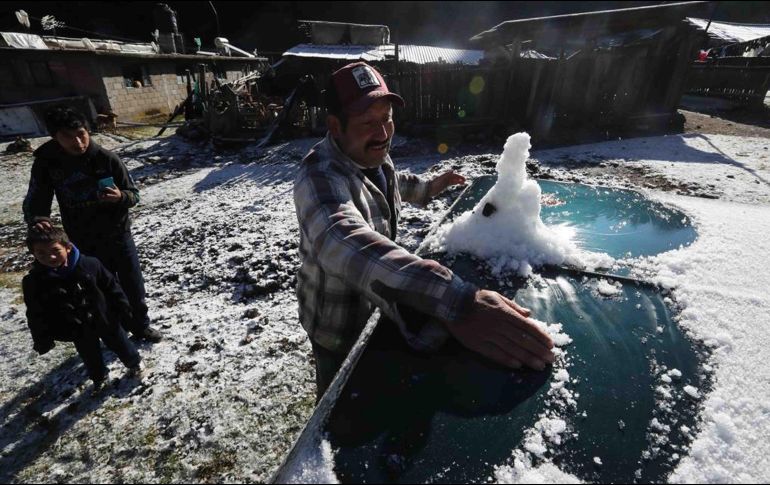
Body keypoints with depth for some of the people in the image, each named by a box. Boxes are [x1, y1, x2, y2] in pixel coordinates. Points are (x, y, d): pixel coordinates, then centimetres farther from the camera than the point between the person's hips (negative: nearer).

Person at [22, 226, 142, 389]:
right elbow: (37, 315, -5)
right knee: (90, 357, 21)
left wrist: (122, 306, -2)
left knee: (119, 344, 18)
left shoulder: (90, 264, -21)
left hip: (104, 319, -1)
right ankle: (98, 378, 47)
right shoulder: (33, 282, -16)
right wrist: (42, 340, 1)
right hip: (77, 330, 2)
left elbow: (110, 286, -8)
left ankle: (133, 363, 45)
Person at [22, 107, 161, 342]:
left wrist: (120, 197, -29)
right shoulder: (46, 163, -10)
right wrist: (38, 219, -24)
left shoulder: (106, 158, -14)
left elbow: (133, 194, -7)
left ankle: (141, 325, 34)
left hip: (118, 235, -1)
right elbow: (35, 201, -2)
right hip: (85, 244, 1)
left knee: (133, 285, 12)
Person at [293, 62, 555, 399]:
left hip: (376, 306, 8)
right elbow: (348, 244, -58)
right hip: (340, 329, -7)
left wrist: (427, 188, 7)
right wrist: (456, 304, -69)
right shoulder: (320, 177, -36)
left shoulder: (375, 156, -6)